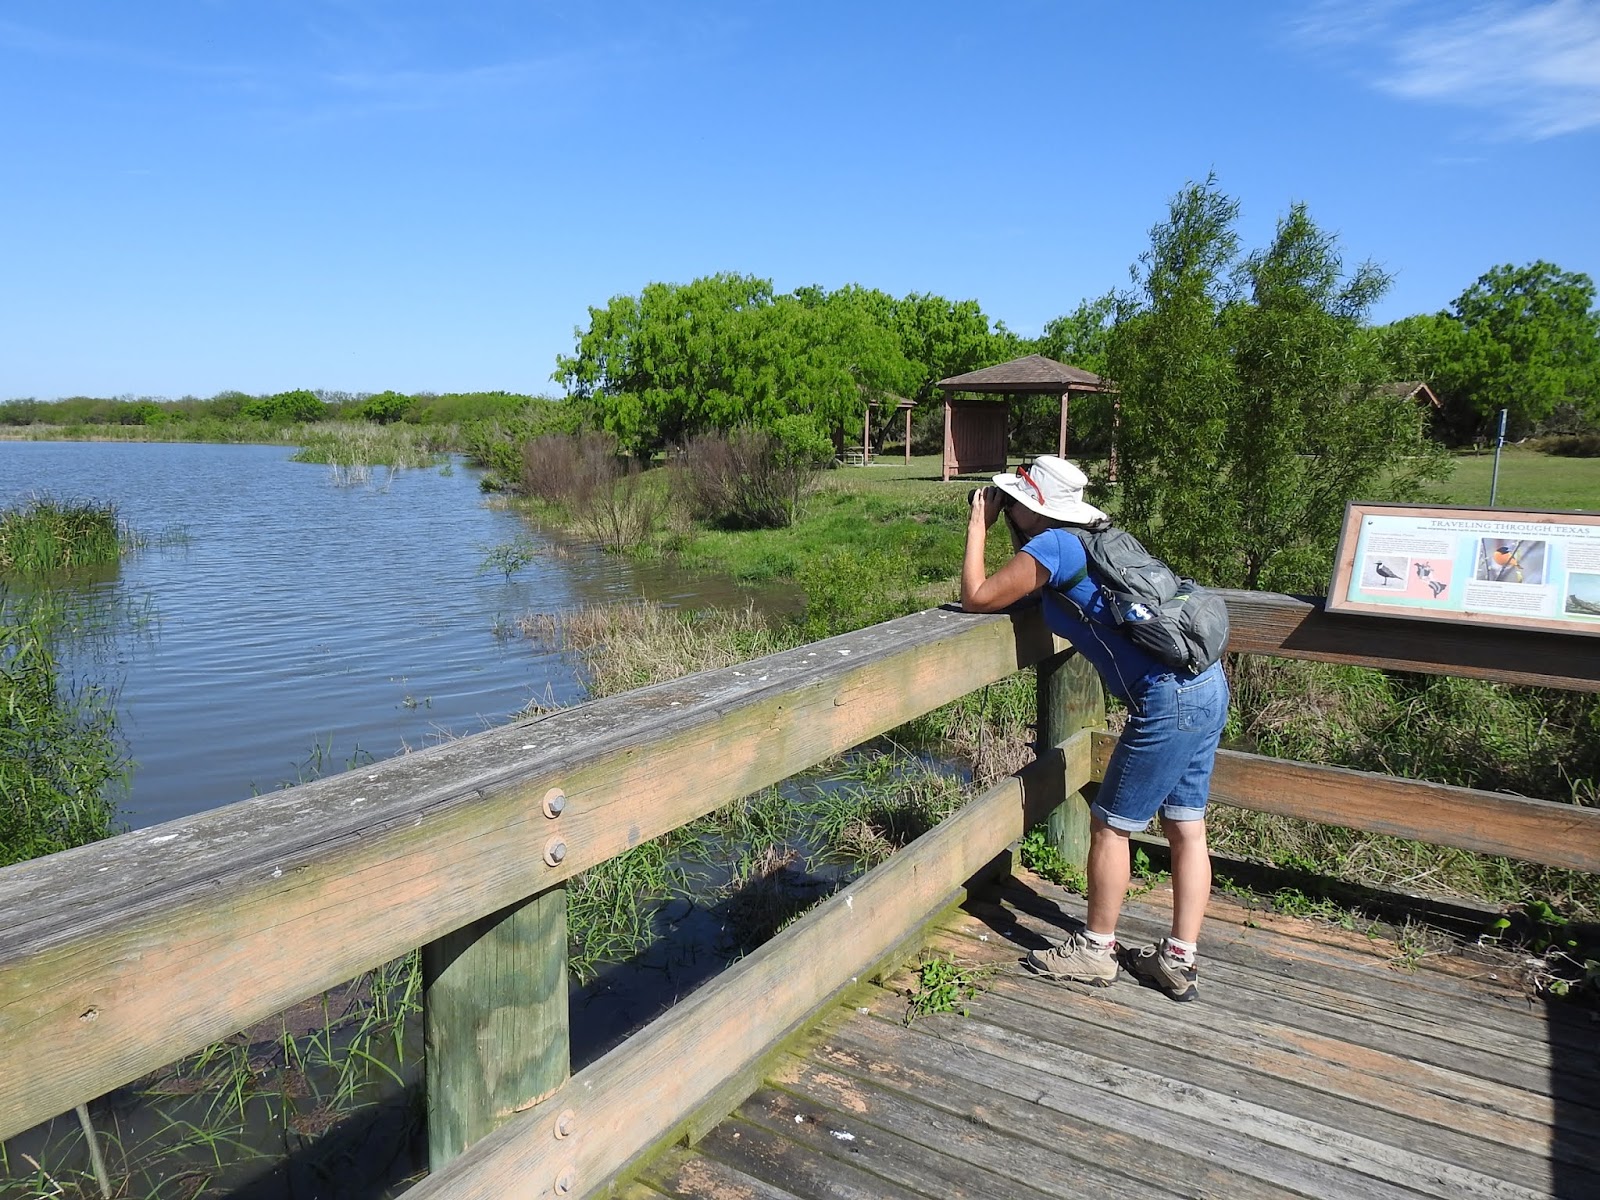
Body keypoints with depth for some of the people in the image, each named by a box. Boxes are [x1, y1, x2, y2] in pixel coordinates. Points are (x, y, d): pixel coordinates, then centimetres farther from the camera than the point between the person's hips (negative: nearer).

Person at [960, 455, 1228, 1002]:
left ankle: (1095, 951, 20)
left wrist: (978, 527, 7)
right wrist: (1001, 527, 22)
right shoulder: (1091, 539, 16)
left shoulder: (1051, 546, -10)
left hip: (1168, 700, -9)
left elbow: (976, 598, -3)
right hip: (1208, 686, 10)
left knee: (1110, 824, 6)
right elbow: (1026, 584, 32)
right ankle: (1179, 960, 24)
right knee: (1186, 829, 14)